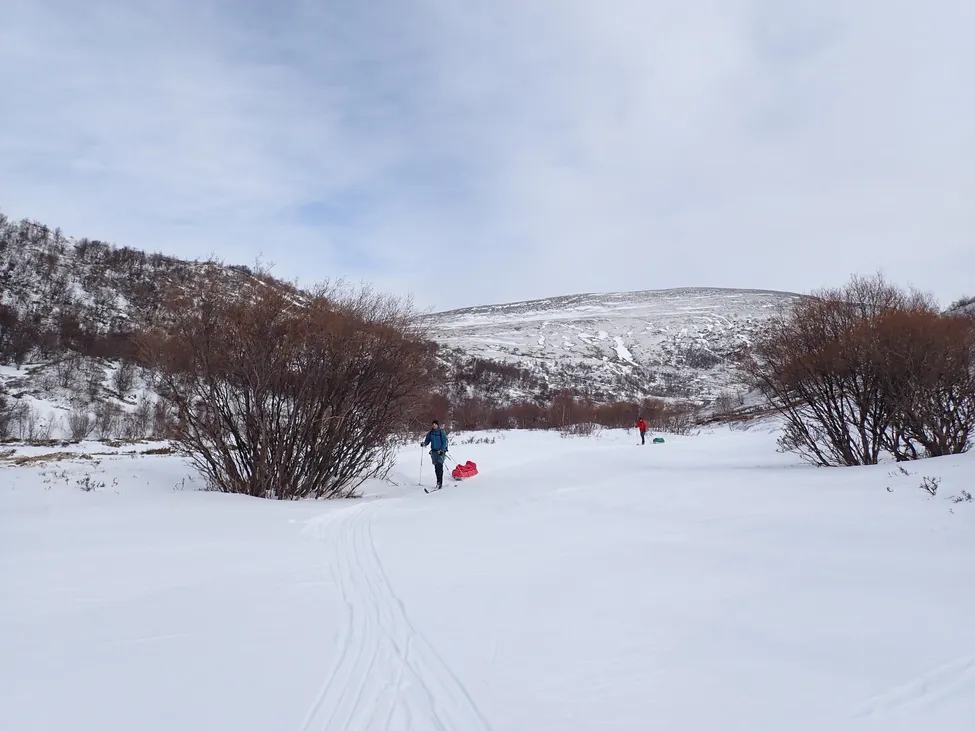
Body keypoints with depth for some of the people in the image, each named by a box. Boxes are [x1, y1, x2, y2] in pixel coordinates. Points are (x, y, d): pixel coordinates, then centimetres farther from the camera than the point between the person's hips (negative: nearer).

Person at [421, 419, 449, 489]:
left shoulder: (441, 432, -6)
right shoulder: (430, 433, 6)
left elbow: (445, 442, -7)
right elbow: (427, 441, 11)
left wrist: (441, 450, -16)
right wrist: (423, 444, -11)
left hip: (441, 451, -5)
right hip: (434, 451, 5)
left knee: (439, 466, -15)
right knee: (436, 467, 6)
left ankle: (440, 483, -15)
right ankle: (439, 482, 15)